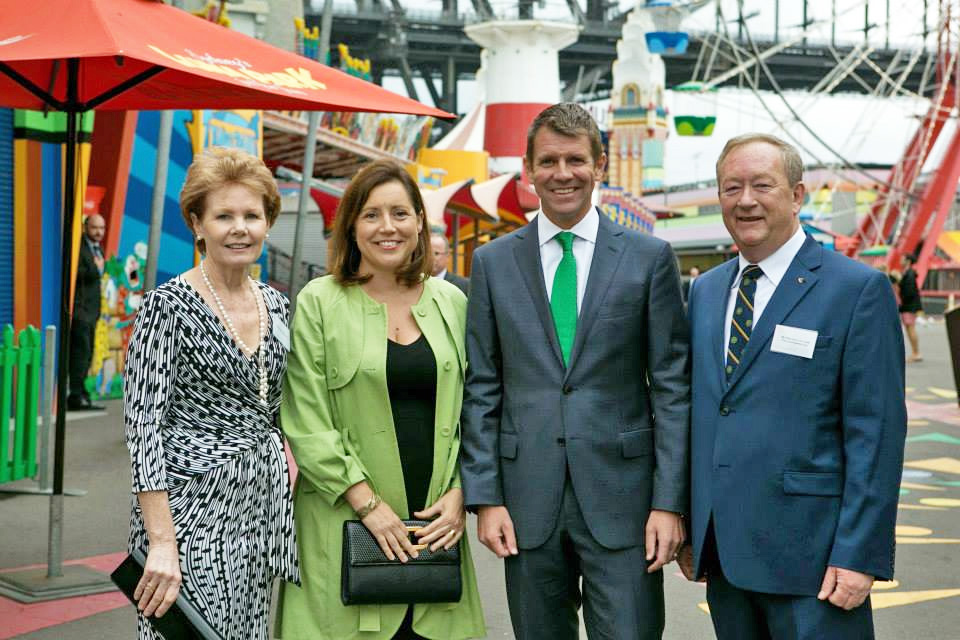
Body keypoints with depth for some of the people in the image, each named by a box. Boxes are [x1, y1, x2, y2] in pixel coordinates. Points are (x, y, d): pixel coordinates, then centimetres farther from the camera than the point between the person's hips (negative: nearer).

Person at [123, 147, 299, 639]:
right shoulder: (168, 306, -10)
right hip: (192, 507, -6)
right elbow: (144, 427, -15)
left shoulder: (276, 306, 9)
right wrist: (162, 542, -21)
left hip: (262, 504, 7)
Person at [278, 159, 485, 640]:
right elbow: (306, 424, -6)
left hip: (435, 525, 3)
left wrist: (460, 493, -1)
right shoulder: (318, 303, -1)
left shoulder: (451, 302, 10)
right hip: (344, 523, -3)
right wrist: (368, 503, -11)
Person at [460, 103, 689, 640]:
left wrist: (670, 501, -6)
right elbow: (482, 391, 6)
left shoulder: (649, 258, 2)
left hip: (621, 497, -2)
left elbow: (672, 387, 0)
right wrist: (485, 496, 0)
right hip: (528, 501, 2)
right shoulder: (493, 263, 6)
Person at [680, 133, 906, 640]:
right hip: (721, 549, 5)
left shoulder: (858, 289, -6)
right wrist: (689, 527, 11)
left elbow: (876, 429, -10)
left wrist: (860, 554, -14)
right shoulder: (705, 291, 12)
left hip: (807, 554, -5)